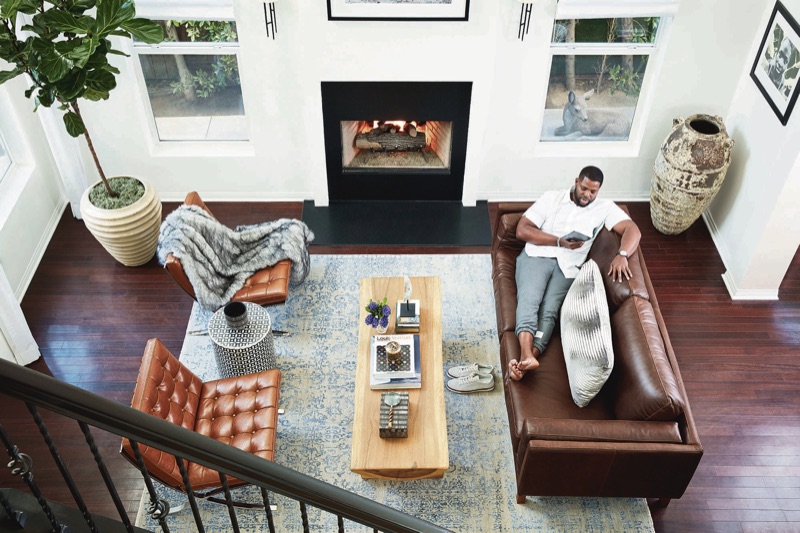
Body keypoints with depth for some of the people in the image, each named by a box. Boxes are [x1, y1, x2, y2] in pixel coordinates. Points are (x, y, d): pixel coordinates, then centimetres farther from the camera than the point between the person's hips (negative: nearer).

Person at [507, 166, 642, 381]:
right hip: (537, 256, 0)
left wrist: (622, 255, -23)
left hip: (568, 267, 1)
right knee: (529, 299, -28)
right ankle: (527, 356, -46)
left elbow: (633, 229, 0)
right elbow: (522, 230, 2)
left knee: (549, 311, -25)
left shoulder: (605, 207, 13)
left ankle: (527, 358, -45)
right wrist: (559, 241, -10)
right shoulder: (552, 197, 10)